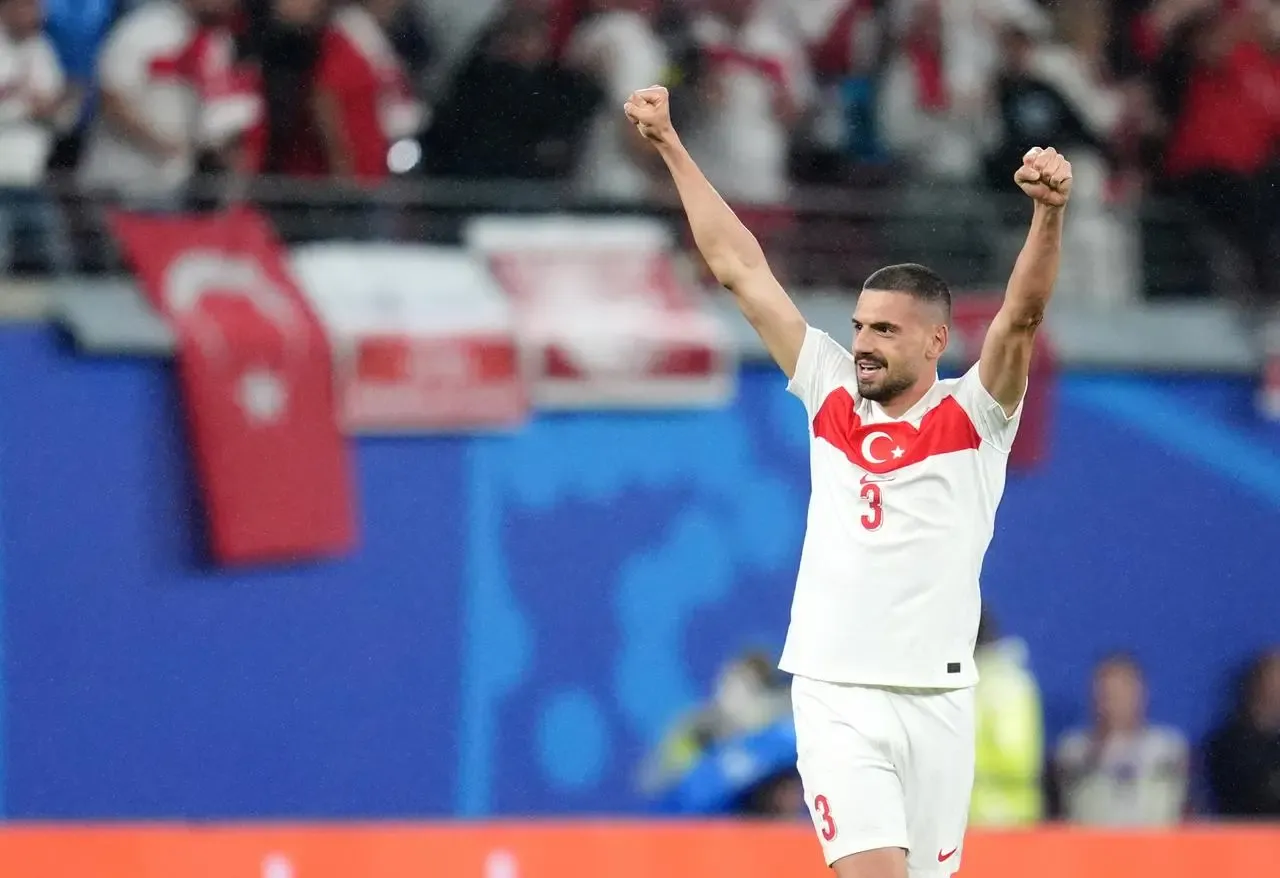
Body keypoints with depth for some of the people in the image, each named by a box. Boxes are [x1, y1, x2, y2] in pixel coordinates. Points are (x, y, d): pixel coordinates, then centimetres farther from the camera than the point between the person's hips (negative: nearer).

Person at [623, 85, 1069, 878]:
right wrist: (671, 148, 12)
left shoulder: (974, 418, 0)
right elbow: (741, 269, 10)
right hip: (835, 694, 1)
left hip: (936, 702, -1)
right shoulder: (831, 396, 8)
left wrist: (1050, 212, -34)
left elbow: (1022, 315, -16)